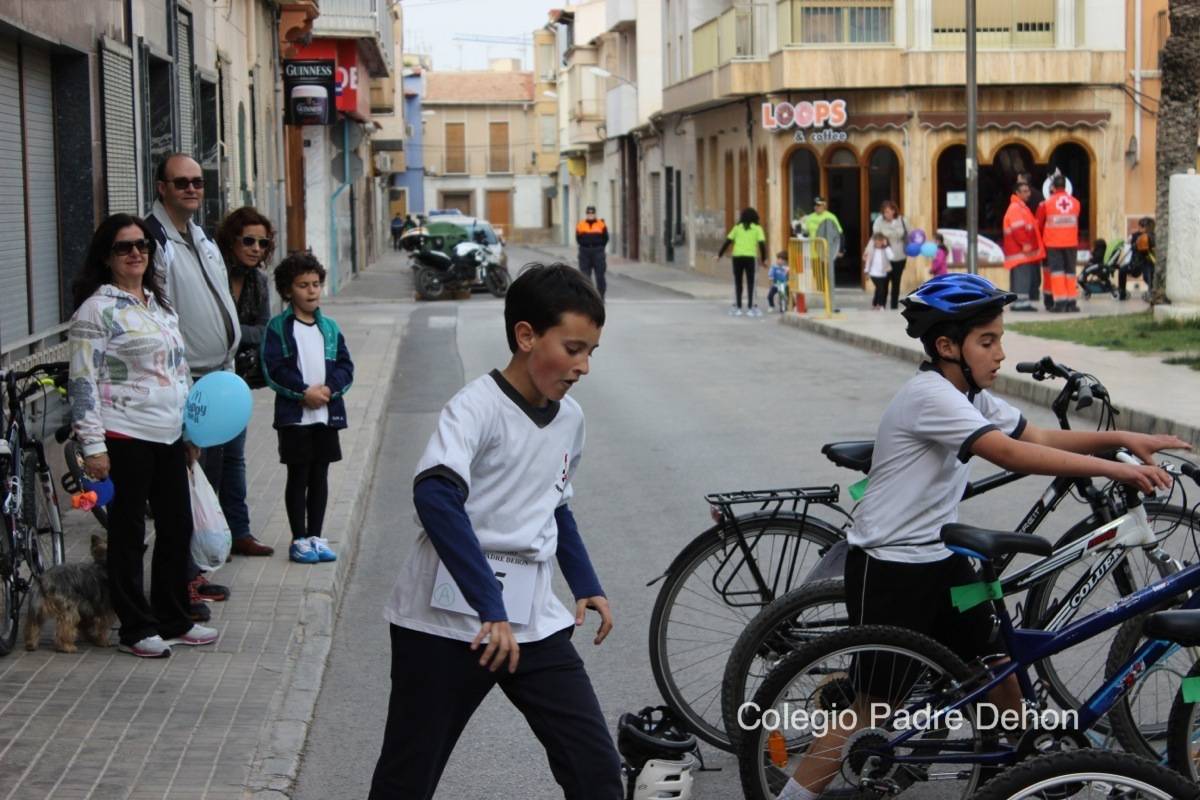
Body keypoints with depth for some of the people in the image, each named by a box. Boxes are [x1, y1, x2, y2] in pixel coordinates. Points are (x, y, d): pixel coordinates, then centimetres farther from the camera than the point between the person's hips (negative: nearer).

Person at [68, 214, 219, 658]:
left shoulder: (161, 304, 15)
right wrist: (93, 446, -17)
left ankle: (173, 621, 25)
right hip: (125, 438, -8)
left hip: (168, 437, 8)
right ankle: (136, 630, 11)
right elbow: (83, 381, -12)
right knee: (129, 533, 2)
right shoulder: (96, 309, -9)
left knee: (178, 527, 12)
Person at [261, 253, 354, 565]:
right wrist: (304, 392, -17)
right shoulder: (278, 327, -4)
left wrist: (328, 388, -12)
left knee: (320, 477, 10)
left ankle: (316, 536, 19)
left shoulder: (329, 327, 9)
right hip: (294, 415, -4)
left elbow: (346, 366, 6)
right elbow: (273, 369, -11)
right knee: (298, 477, 3)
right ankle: (299, 539, 10)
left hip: (327, 414, 4)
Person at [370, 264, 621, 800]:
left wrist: (586, 586, 18)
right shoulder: (477, 407, -15)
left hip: (533, 621, 6)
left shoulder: (570, 418, 8)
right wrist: (490, 608, -36)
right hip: (447, 621, -6)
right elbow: (435, 495, -33)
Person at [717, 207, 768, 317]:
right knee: (750, 283, 3)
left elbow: (728, 241, 10)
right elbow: (762, 244, -3)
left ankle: (738, 308, 9)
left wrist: (720, 254, 16)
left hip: (737, 256, 2)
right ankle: (750, 308, -2)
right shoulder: (757, 228, 7)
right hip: (750, 256, -2)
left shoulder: (738, 227, 13)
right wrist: (764, 259, 0)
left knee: (738, 283, 9)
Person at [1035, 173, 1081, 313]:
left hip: (1053, 243, -2)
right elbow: (1076, 223, 9)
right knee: (1070, 271, 9)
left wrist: (1041, 239, 19)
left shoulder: (1046, 204, -6)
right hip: (1071, 243, 2)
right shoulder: (1075, 203, 1)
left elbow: (1039, 224, 4)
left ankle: (1060, 302, -7)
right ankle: (1071, 302, 8)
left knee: (1056, 270, 0)